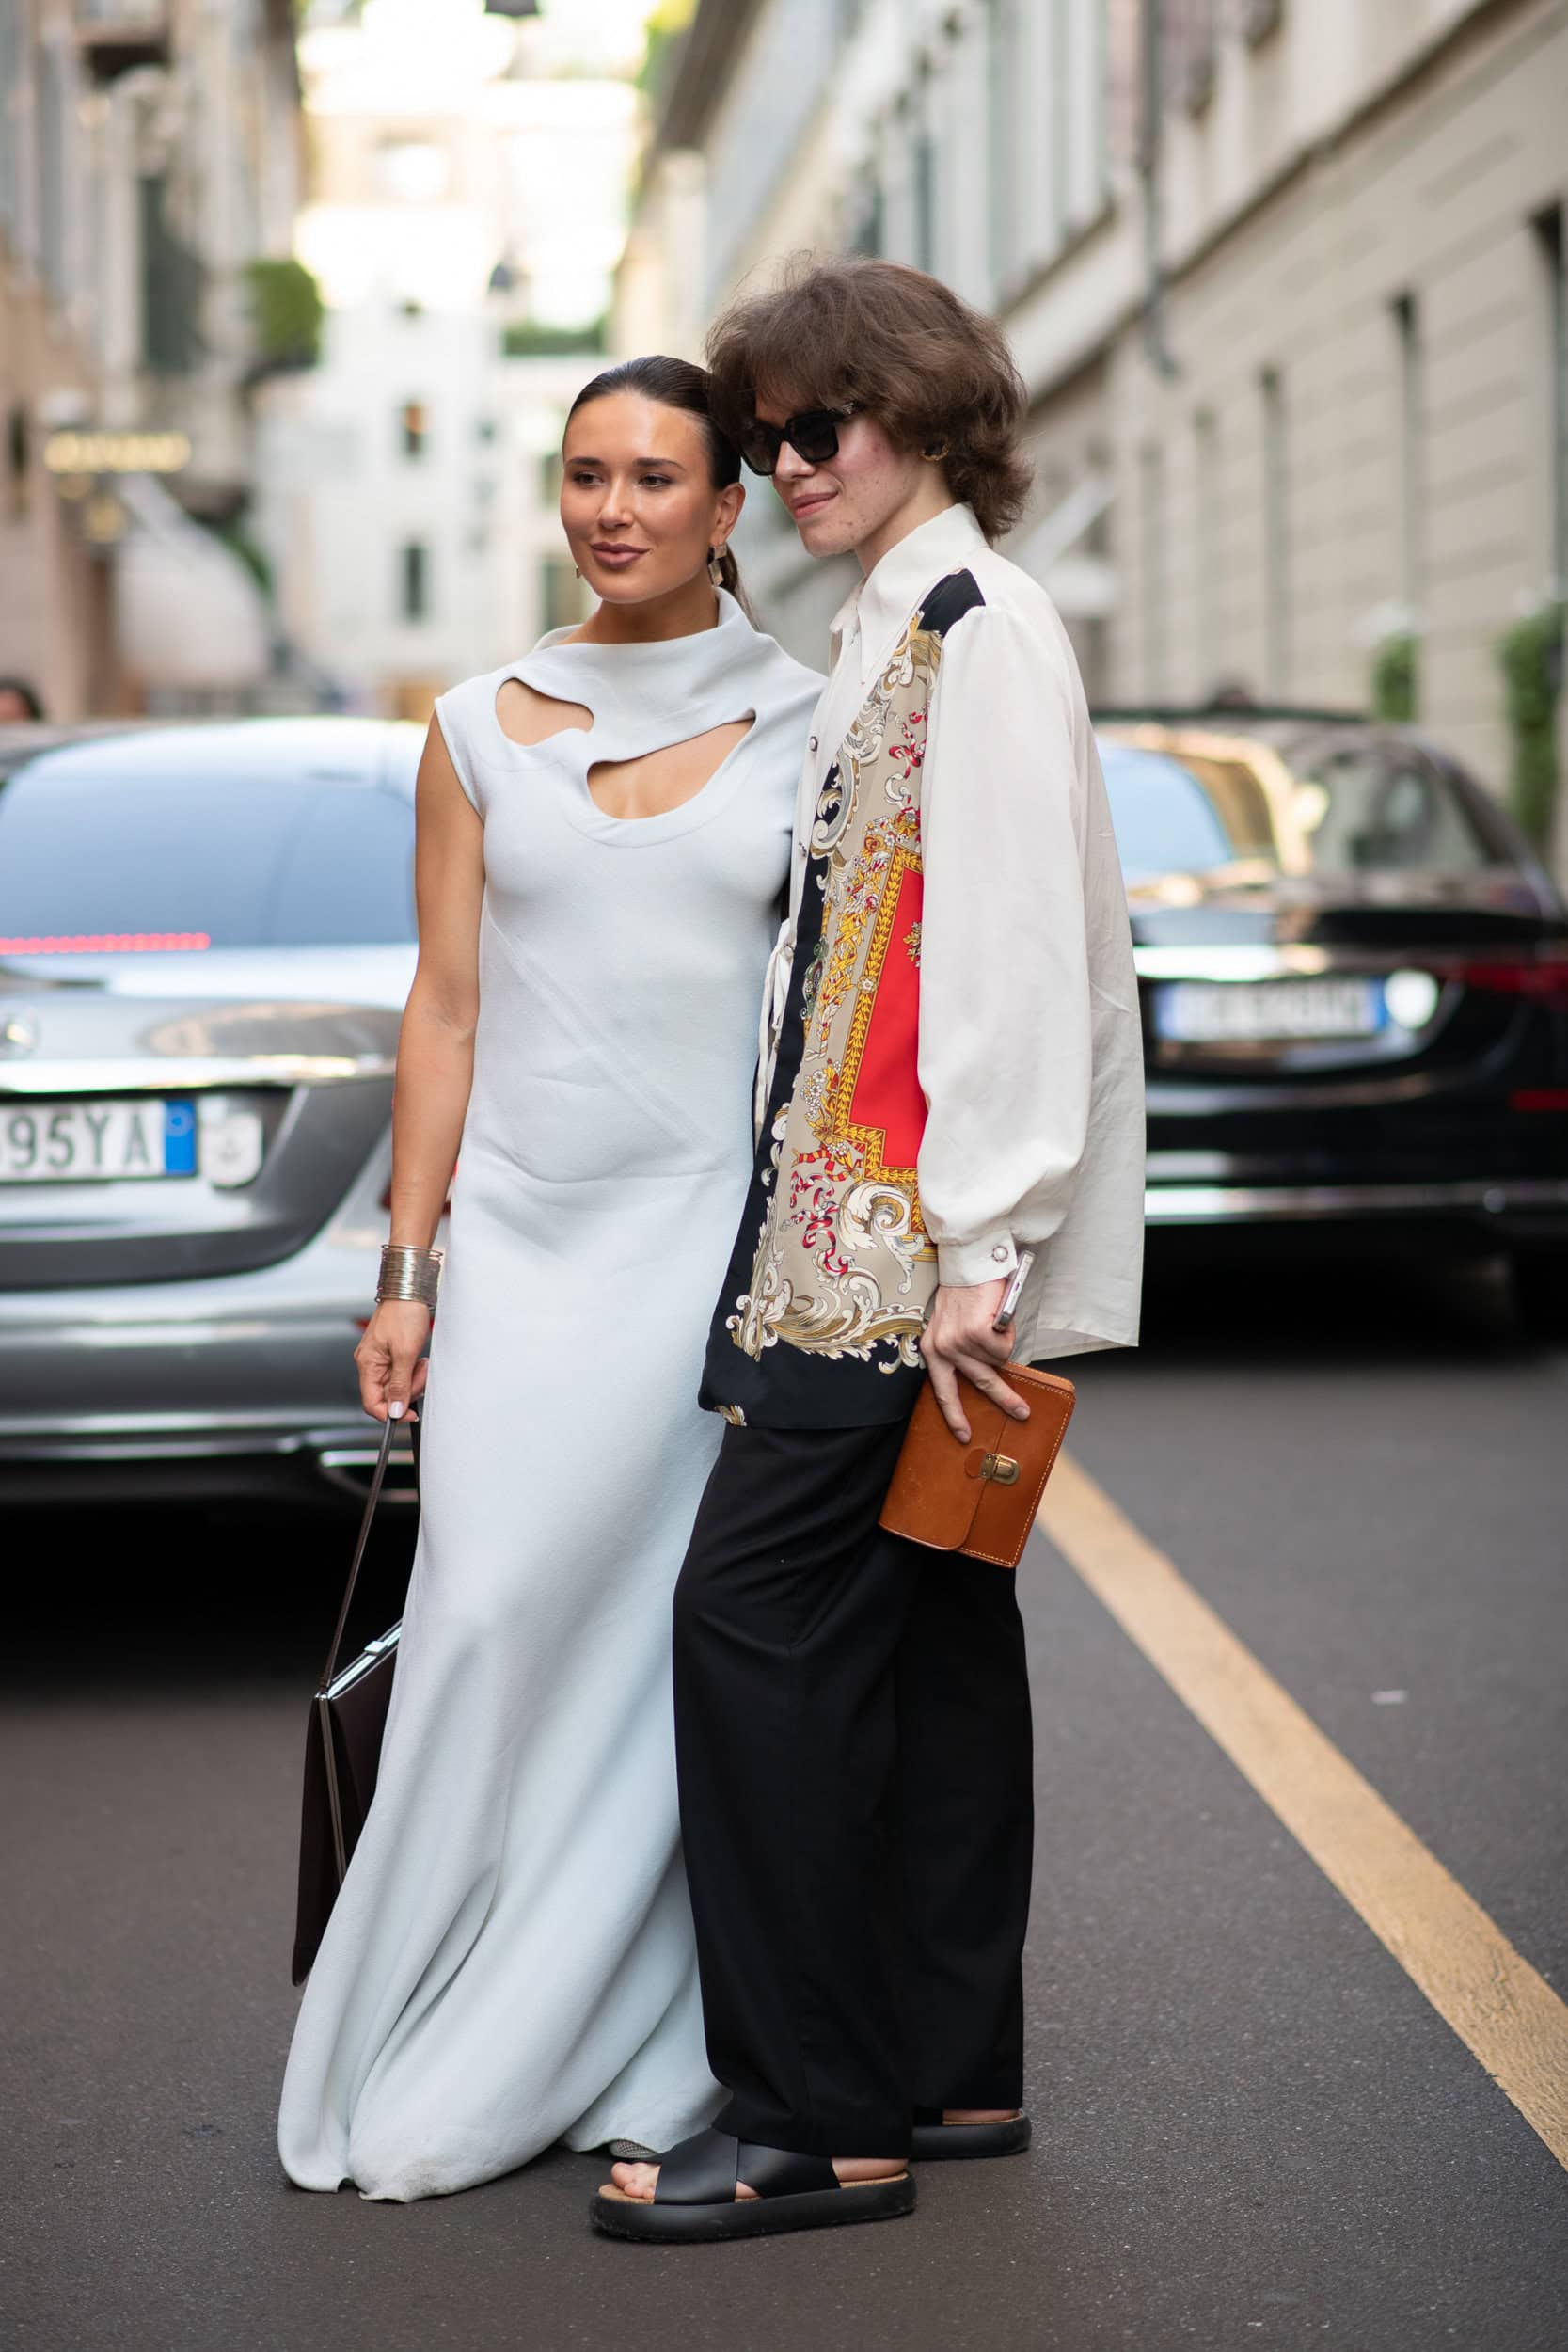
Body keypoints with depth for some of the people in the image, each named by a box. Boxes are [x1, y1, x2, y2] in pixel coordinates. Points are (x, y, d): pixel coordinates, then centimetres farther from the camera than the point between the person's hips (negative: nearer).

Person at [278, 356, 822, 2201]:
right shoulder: (485, 731, 8)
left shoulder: (810, 723, 4)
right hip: (525, 1235, 1)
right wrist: (407, 1272, 4)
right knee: (493, 1617, -5)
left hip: (722, 1231, -1)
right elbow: (443, 1007, 8)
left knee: (669, 1631, -1)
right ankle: (434, 2070, 7)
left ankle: (634, 2058, 11)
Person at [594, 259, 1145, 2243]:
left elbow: (1013, 943, -18)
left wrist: (976, 1245, -23)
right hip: (859, 1233, 10)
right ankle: (949, 2071, 19)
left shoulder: (980, 625, -11)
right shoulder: (885, 630, 19)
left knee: (756, 1614, -10)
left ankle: (813, 2122, -6)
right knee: (922, 1621, 11)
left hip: (912, 1233, -10)